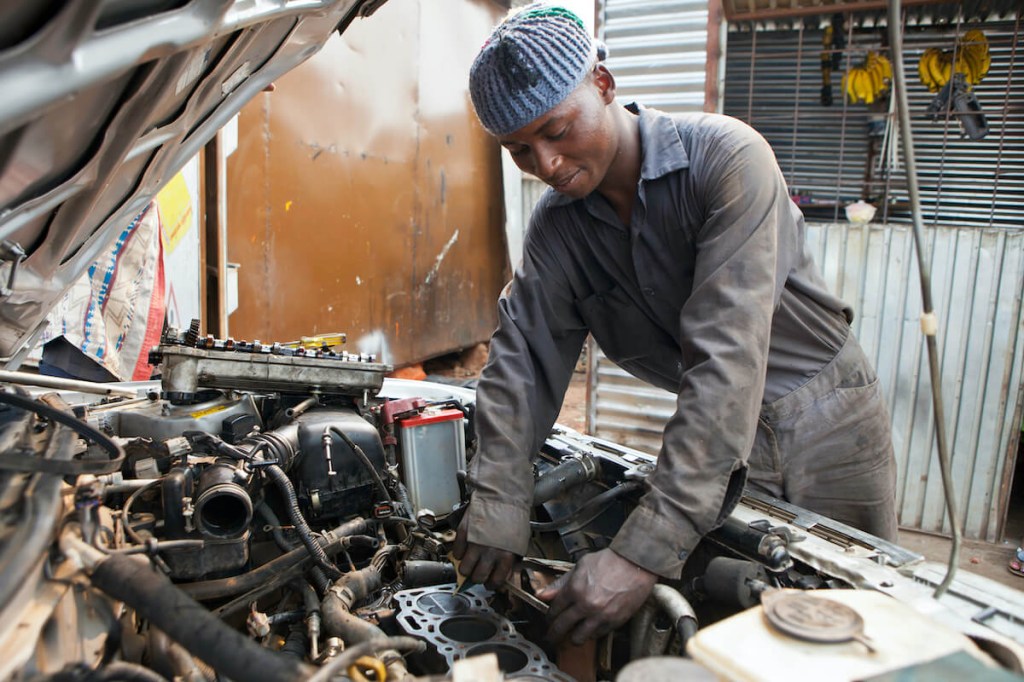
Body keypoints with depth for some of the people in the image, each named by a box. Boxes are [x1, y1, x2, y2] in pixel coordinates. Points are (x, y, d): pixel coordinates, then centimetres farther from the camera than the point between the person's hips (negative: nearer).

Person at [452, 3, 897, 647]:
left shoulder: (725, 156, -26)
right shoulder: (556, 228, -7)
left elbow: (726, 357, -35)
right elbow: (522, 362, -8)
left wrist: (645, 552, -38)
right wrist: (497, 506, -20)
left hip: (825, 418, -3)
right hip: (719, 433, 4)